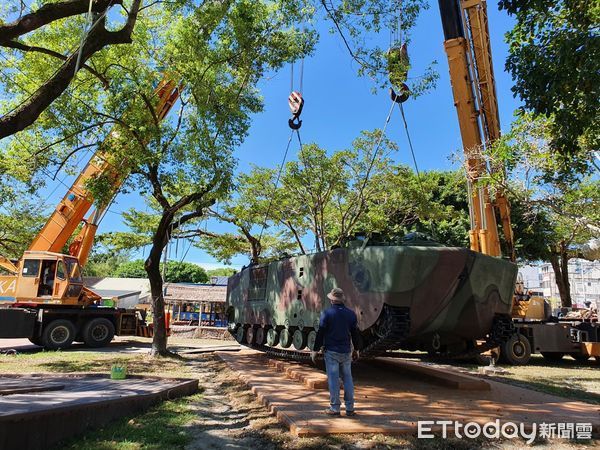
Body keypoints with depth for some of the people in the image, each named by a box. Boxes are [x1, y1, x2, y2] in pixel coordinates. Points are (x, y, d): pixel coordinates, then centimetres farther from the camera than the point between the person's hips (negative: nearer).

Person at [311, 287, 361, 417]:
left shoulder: (327, 313, -8)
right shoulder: (351, 314, 4)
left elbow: (321, 333, -8)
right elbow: (355, 334, 9)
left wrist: (315, 350, -1)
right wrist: (356, 349, 21)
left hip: (331, 352, -4)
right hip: (346, 352, 4)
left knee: (333, 379, 2)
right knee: (347, 378, 11)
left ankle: (334, 408, 7)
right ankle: (350, 408, 15)